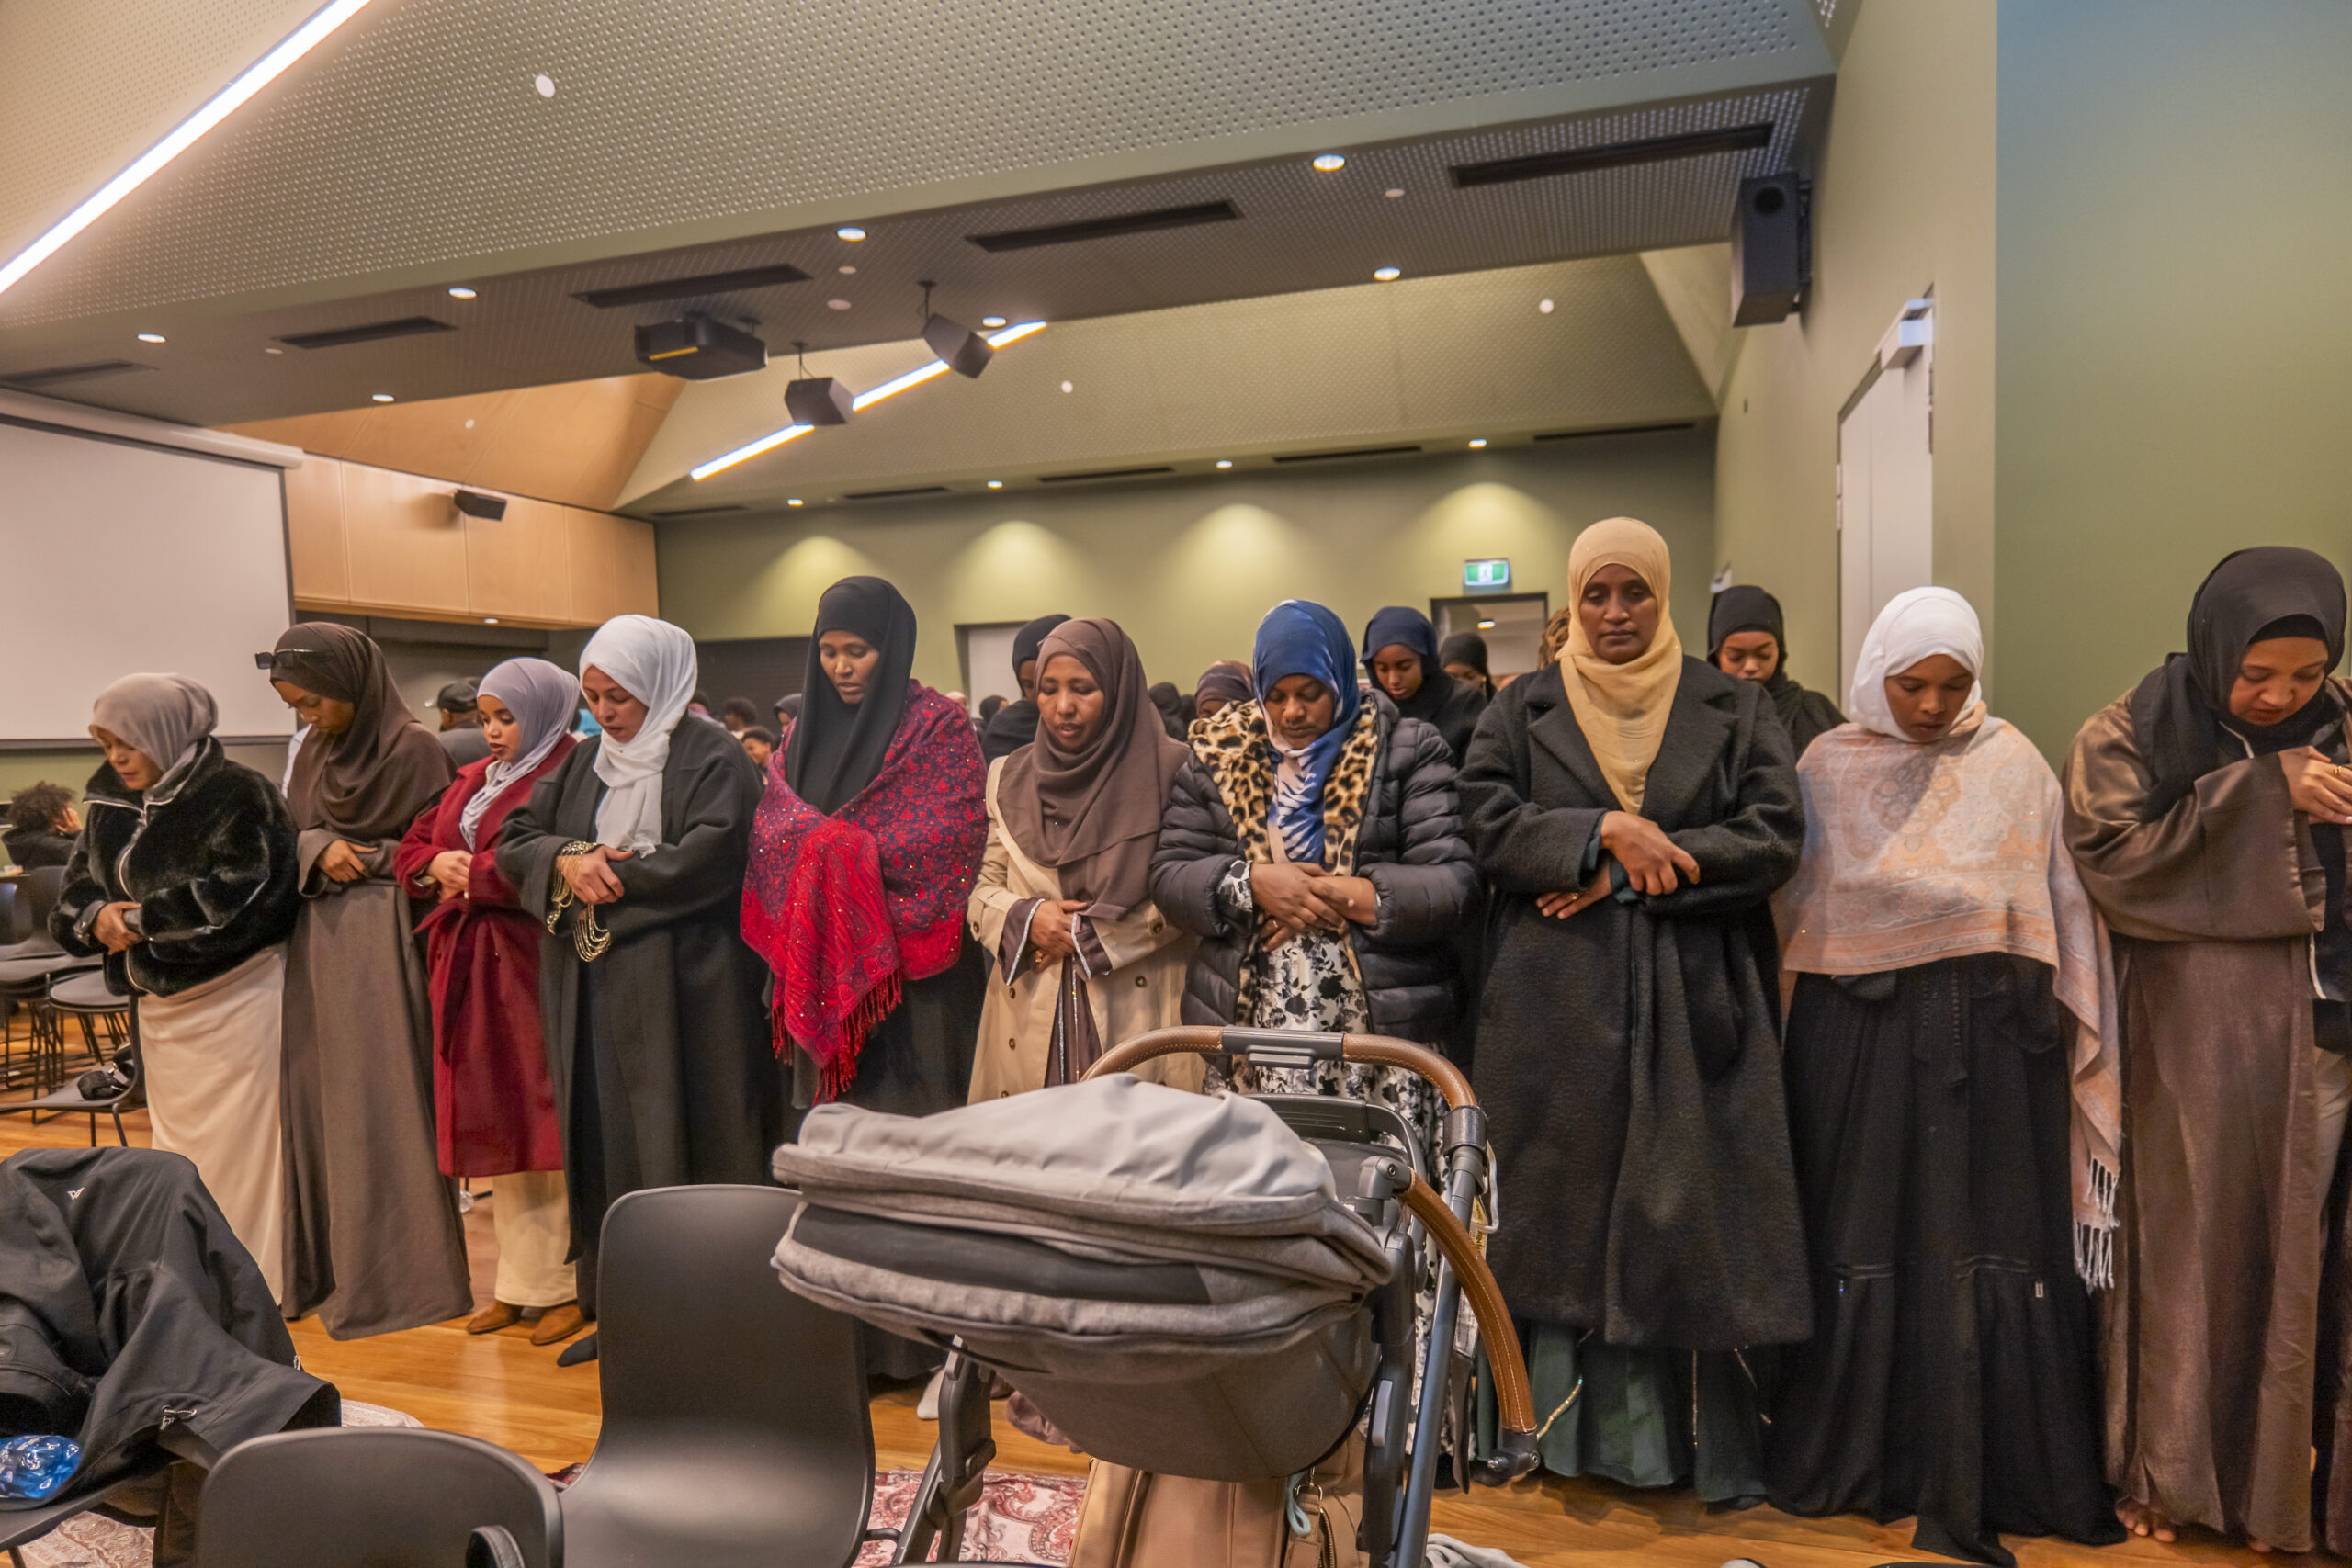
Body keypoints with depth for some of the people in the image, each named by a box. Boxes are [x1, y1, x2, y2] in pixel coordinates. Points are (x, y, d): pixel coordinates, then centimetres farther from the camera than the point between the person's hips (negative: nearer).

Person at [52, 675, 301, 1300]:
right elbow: (74, 892, 11)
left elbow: (241, 891, -22)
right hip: (160, 1006, 8)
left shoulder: (236, 795, -12)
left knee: (236, 1149, -2)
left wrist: (144, 919, -16)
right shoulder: (111, 806, 10)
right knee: (176, 1144, 15)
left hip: (234, 1000, -7)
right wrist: (93, 917, -11)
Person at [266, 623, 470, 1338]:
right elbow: (286, 839, 13)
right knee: (321, 1099, 9)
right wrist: (318, 851, -7)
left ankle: (403, 1274, 8)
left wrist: (366, 859, -11)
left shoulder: (415, 750, -8)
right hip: (319, 943, 7)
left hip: (383, 941, -6)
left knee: (385, 1105, -3)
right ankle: (329, 1266, 21)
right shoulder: (312, 754, 12)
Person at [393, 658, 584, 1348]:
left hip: (532, 967, -8)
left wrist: (471, 871, -9)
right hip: (467, 965, 8)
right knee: (491, 1124, 11)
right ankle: (519, 1280, 21)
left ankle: (563, 1283, 6)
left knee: (544, 1125, -4)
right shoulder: (474, 780, 19)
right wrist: (436, 865, -1)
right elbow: (412, 847, 20)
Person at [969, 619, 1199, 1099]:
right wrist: (1026, 919, -7)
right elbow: (983, 888, 14)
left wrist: (1086, 934, -8)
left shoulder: (1171, 771, -2)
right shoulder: (1010, 777, 11)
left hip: (1136, 1013, -3)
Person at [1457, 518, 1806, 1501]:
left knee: (1691, 1206, 3)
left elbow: (1775, 836, -3)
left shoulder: (1732, 707, 8)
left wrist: (1629, 874, -11)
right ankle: (1572, 1427, 17)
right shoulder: (1522, 710, 8)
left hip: (1696, 1004, 0)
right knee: (1568, 1200, 4)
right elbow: (1491, 823, -3)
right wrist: (1606, 830, -17)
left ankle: (1703, 1442, 17)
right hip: (1558, 1004, 0)